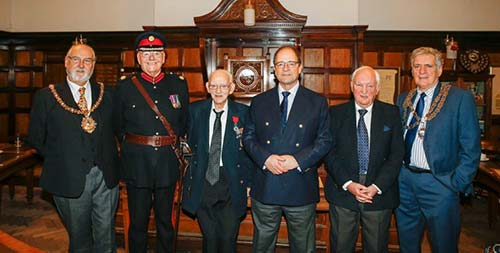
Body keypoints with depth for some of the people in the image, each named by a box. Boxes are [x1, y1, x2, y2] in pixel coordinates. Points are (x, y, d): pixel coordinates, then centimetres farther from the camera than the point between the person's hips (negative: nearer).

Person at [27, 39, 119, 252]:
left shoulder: (106, 95, 5)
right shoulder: (46, 96, -1)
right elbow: (35, 138, 4)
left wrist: (109, 160, 3)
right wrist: (58, 160, 0)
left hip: (105, 176, 2)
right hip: (69, 179, -1)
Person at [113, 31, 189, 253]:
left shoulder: (179, 84, 3)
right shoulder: (125, 87, 1)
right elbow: (118, 127, 9)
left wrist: (172, 143, 6)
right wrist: (132, 145, 8)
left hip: (168, 164, 1)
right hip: (136, 165, -1)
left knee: (165, 221, 16)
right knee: (138, 222, 12)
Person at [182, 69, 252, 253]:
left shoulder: (242, 112, -2)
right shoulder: (196, 110, 3)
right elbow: (190, 143, 9)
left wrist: (248, 181, -2)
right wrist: (190, 175, 2)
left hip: (231, 183, -1)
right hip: (202, 181, 2)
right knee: (209, 237, 11)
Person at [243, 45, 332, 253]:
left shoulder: (318, 102, 2)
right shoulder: (259, 102, 7)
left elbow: (325, 140, -2)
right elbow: (248, 136, 5)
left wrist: (298, 160, -15)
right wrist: (265, 158, -13)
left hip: (301, 189, -1)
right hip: (265, 188, 2)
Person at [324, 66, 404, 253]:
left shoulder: (391, 113, 4)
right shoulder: (336, 113, 2)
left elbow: (397, 154, -1)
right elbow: (329, 152, -3)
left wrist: (377, 186, -12)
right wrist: (348, 184, -13)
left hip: (380, 194, 1)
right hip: (343, 191, 0)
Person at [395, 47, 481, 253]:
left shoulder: (460, 98, -6)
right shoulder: (404, 99, 8)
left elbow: (471, 148, -8)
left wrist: (457, 183, -13)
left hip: (439, 183, -4)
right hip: (404, 180, 4)